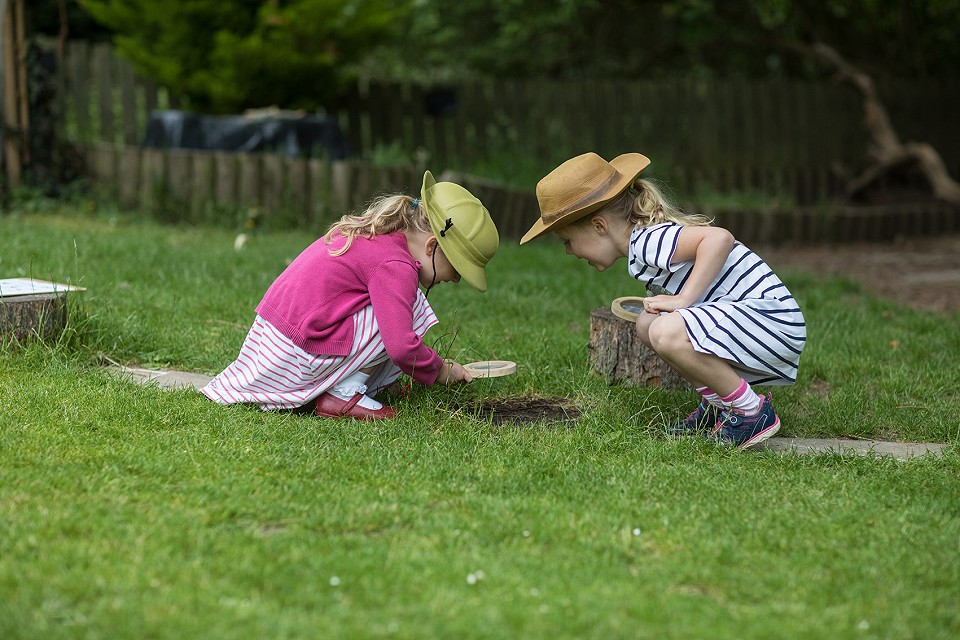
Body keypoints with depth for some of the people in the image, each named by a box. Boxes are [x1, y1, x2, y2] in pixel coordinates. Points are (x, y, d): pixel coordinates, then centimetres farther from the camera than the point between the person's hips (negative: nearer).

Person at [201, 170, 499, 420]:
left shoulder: (365, 232, 13)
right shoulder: (395, 264, -17)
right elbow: (400, 346, -24)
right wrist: (440, 370, -5)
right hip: (299, 355, -10)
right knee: (409, 307, -12)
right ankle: (342, 394, -10)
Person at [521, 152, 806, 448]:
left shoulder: (647, 242, -18)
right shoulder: (645, 242, 15)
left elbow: (720, 238, -32)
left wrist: (683, 300, -27)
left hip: (774, 321, -11)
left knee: (666, 332, -29)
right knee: (646, 324, 12)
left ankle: (752, 412, -13)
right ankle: (716, 402, 13)